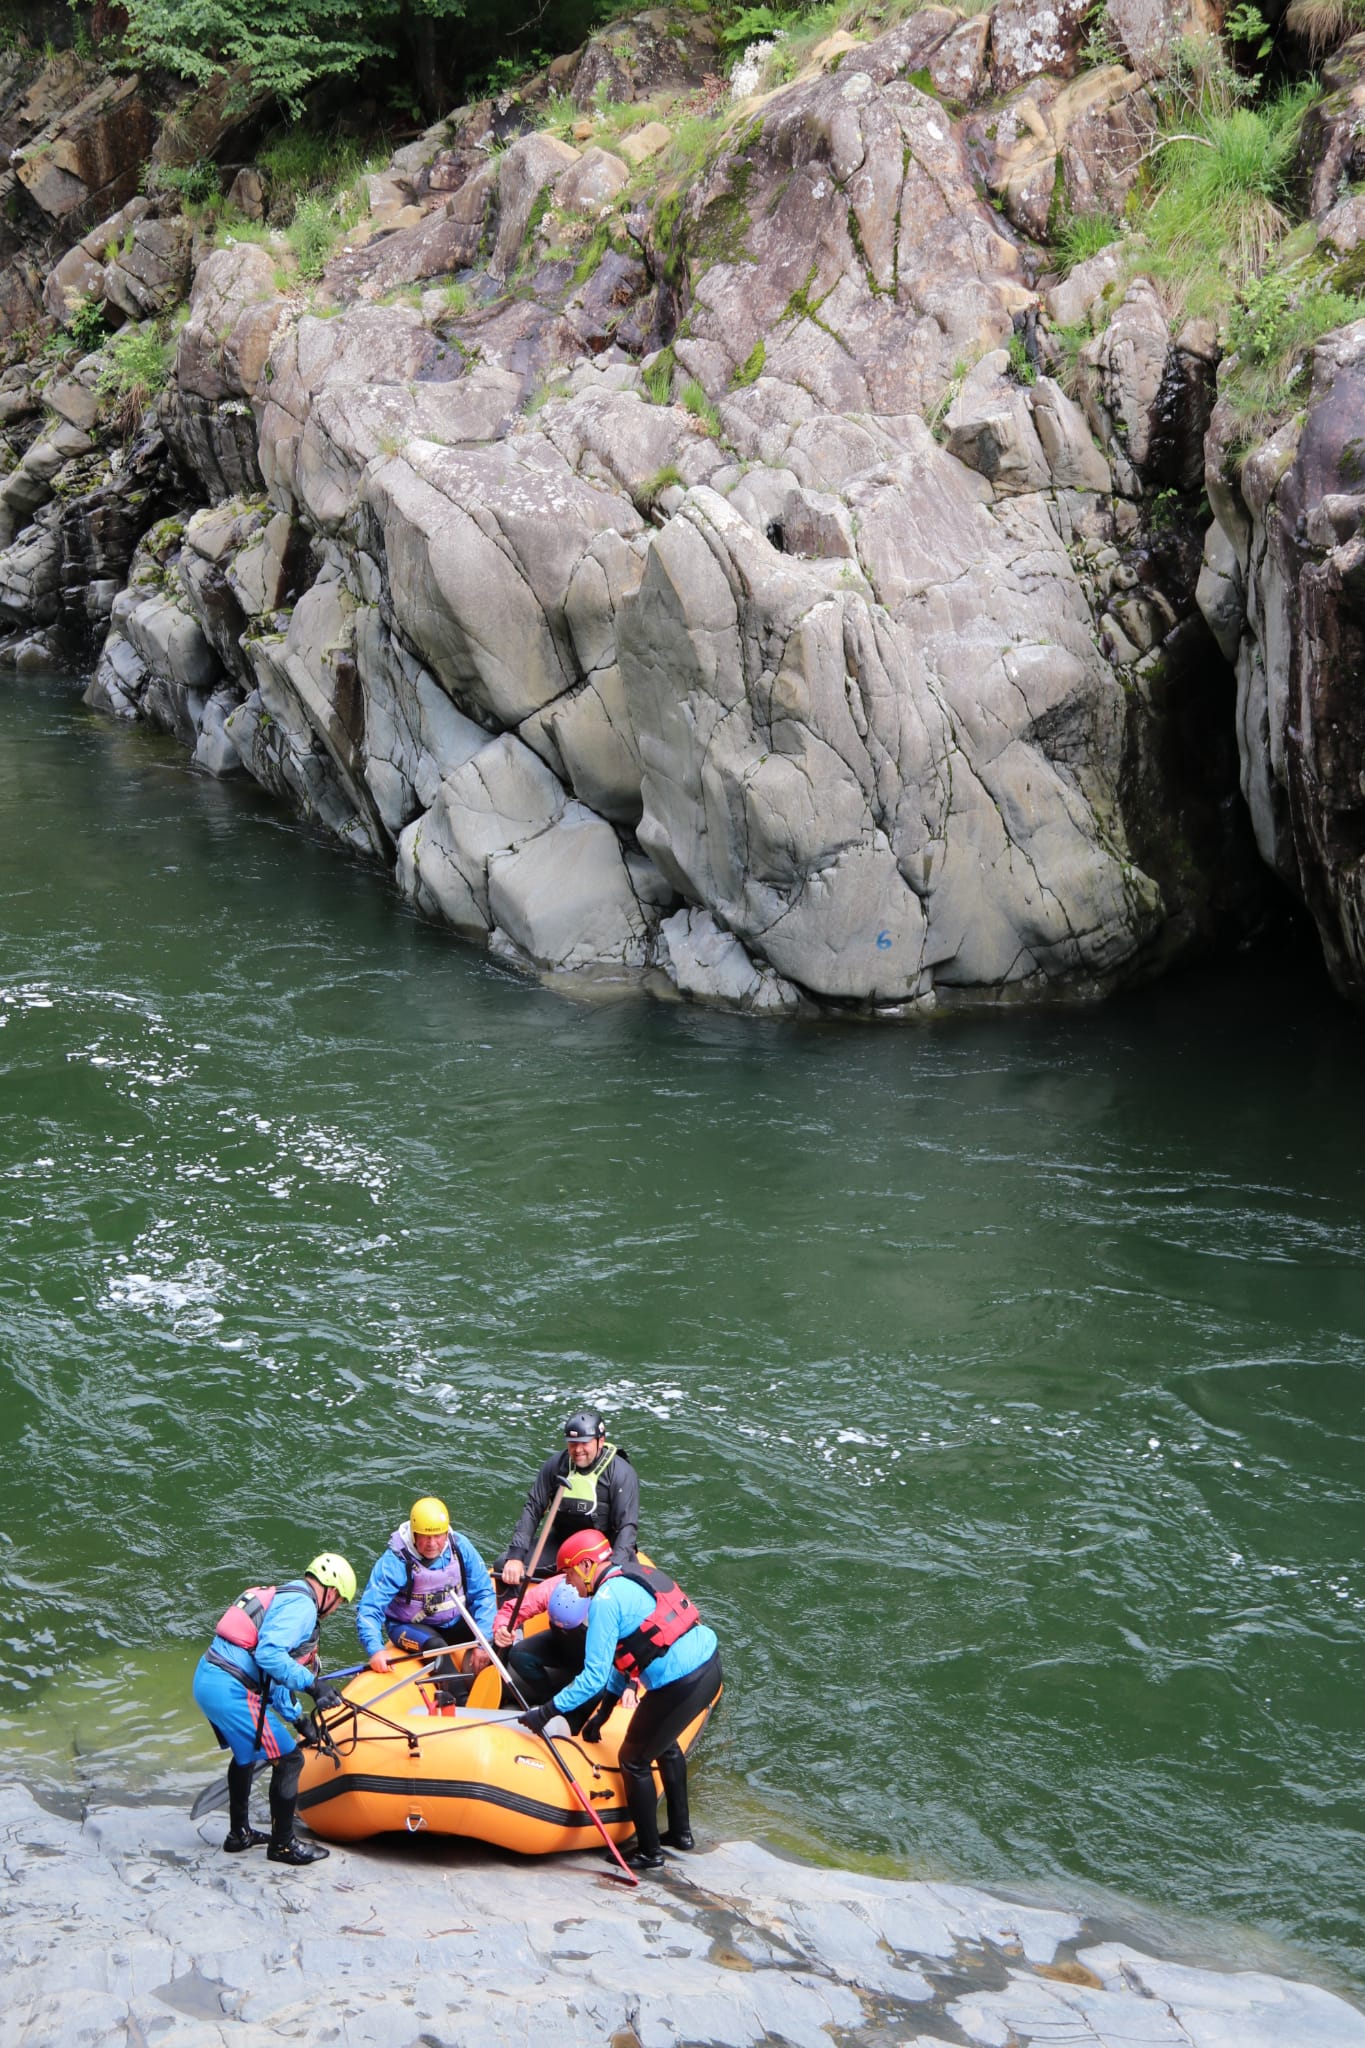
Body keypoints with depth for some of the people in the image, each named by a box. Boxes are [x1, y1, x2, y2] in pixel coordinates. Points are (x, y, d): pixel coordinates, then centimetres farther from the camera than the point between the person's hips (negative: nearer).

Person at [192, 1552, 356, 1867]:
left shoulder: (284, 1597, 22)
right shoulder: (301, 1605, -9)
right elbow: (269, 1654, -25)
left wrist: (297, 1719, 29)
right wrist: (312, 1683, -23)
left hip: (207, 1678, 11)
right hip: (231, 1691, -10)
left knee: (247, 1753, 31)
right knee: (288, 1759, -2)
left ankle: (239, 1833, 42)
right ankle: (283, 1845, 10)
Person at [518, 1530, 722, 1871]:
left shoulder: (606, 1600, -11)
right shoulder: (637, 1576, 16)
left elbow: (594, 1677, -14)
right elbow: (623, 1657, 22)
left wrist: (547, 1712, -8)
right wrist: (604, 1710, 24)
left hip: (680, 1685, -9)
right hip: (709, 1665, 9)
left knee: (634, 1761, 11)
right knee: (664, 1744, 31)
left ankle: (649, 1853, 22)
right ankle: (680, 1831, 43)